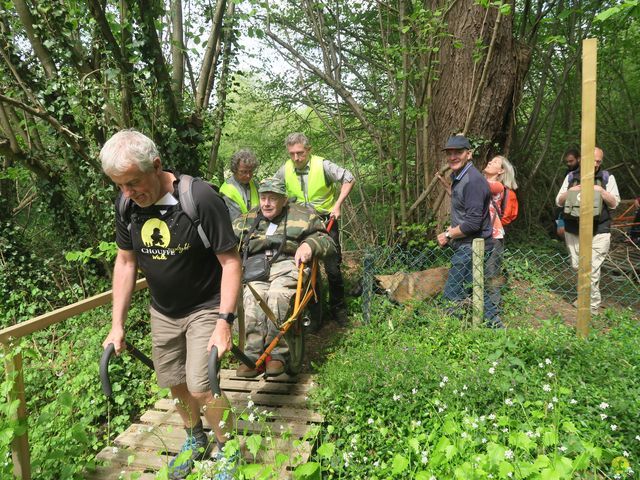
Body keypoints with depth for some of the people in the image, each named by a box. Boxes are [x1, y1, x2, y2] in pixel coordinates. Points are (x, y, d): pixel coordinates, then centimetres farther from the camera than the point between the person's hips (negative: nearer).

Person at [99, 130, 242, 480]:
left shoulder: (201, 199, -26)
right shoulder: (126, 204, -8)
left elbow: (231, 262, -21)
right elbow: (125, 261, 2)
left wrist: (224, 321, -26)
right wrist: (117, 324, 1)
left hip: (205, 307, -5)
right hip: (163, 311, 6)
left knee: (200, 386, -11)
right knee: (174, 383, 14)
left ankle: (227, 451, 17)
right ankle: (195, 439, 42)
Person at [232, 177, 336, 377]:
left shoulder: (302, 216, 15)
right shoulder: (248, 219, 25)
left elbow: (328, 242, 10)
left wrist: (310, 245, -11)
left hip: (288, 265, -2)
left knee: (277, 294, -35)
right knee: (252, 295, -32)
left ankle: (276, 354, -26)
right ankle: (253, 355, -30)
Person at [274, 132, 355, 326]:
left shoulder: (323, 165, -15)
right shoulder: (285, 170, -3)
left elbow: (349, 179, -9)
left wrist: (337, 205, -14)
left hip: (326, 221, -4)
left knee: (333, 268, -2)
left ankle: (338, 309, 16)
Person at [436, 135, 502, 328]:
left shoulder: (473, 181, -19)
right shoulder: (458, 177, 13)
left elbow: (473, 223, -24)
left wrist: (448, 235, -12)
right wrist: (453, 229, 8)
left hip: (471, 247, -10)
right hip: (468, 246, 10)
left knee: (452, 296, -5)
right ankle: (496, 324, 30)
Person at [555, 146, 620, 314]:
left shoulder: (607, 177, 3)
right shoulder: (571, 177, 8)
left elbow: (614, 204, 1)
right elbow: (559, 202, 8)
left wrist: (601, 191, -16)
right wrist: (570, 191, -11)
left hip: (598, 232, -3)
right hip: (573, 231, 3)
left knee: (592, 270, -7)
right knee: (577, 266, 11)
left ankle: (593, 307, 4)